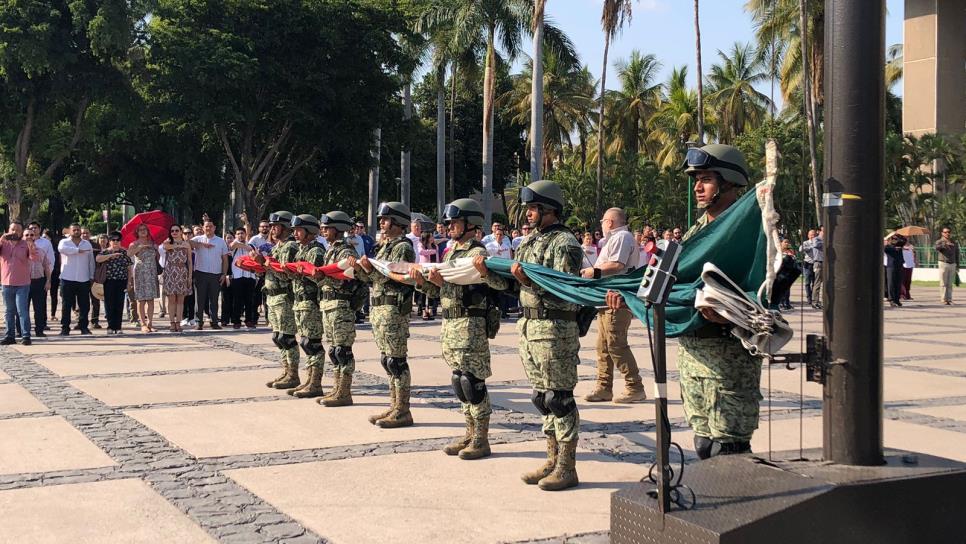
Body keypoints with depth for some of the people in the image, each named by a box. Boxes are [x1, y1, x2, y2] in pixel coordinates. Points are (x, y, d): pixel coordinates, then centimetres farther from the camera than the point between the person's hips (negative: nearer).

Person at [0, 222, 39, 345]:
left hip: (22, 284, -3)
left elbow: (37, 258, -11)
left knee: (22, 310, -8)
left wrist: (32, 249, -31)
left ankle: (26, 336, -8)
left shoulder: (26, 244, 0)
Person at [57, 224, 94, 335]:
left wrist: (91, 276, 8)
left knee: (85, 305, 3)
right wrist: (78, 250, -20)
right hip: (68, 279, -3)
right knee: (67, 305, -1)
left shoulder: (87, 244, 14)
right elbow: (61, 248, -21)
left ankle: (83, 326, 13)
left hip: (84, 279, 3)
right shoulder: (64, 242, 4)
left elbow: (91, 261, 15)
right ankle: (65, 327, 3)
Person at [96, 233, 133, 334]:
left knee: (119, 304, 0)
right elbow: (98, 259, -15)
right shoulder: (105, 252, 6)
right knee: (109, 304, -2)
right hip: (109, 281, -1)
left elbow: (129, 268, 12)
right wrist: (112, 255, -22)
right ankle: (111, 326, 3)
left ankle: (118, 327, 5)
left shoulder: (124, 252, 11)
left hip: (121, 281, 1)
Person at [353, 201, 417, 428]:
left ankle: (403, 412, -3)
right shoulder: (384, 246, 19)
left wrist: (371, 270, -19)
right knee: (387, 359, 12)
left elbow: (397, 278, -20)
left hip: (394, 309, -10)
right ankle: (395, 406, 18)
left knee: (396, 360, -7)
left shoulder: (403, 248, -10)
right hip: (379, 309, 10)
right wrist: (361, 270, 3)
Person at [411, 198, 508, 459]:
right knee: (461, 381, 12)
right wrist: (422, 282, 2)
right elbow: (440, 291, 19)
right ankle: (471, 433, 21)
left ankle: (481, 440, 2)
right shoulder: (450, 254, 16)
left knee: (472, 380, -5)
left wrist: (484, 273, -40)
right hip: (450, 323, 9)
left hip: (471, 325, -9)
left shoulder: (477, 253, -11)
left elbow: (502, 283, -22)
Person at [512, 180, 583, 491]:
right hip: (529, 325, 9)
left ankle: (567, 468, 2)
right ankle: (553, 460, 22)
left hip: (555, 328, -9)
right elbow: (513, 283, 20)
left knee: (558, 397, -4)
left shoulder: (564, 243, -11)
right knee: (542, 397, 13)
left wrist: (529, 281, -26)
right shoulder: (531, 241, 17)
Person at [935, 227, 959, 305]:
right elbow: (937, 248, -24)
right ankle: (944, 300, -4)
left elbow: (957, 255, 17)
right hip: (943, 263, -3)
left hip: (952, 264, 3)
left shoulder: (954, 243, 12)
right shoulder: (939, 242, 0)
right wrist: (945, 244, -40)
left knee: (950, 284, 4)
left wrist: (957, 266, 14)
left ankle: (949, 299, 7)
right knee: (943, 283, -5)